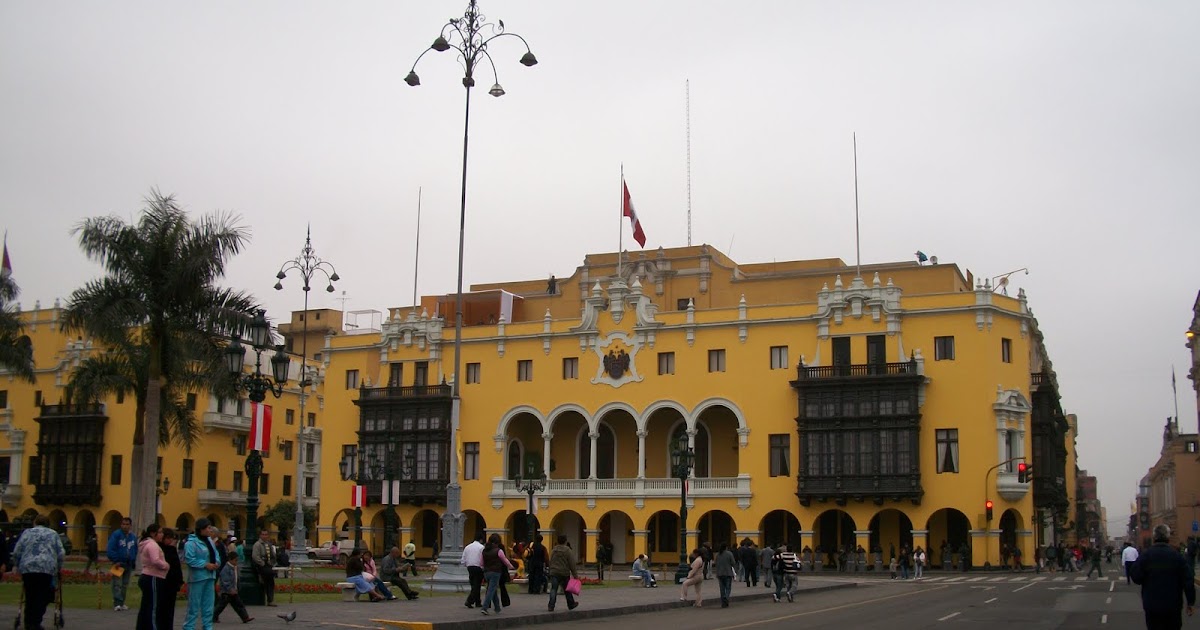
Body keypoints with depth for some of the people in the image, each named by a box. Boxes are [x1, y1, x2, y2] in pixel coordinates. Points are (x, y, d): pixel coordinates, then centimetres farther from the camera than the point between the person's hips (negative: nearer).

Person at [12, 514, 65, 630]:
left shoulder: (27, 532, 16)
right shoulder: (53, 534, 15)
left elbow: (16, 553, 9)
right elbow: (61, 554, 8)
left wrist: (18, 567, 21)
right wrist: (58, 568, 20)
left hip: (27, 568, 1)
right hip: (47, 568, -1)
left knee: (30, 597, 9)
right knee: (42, 598, 2)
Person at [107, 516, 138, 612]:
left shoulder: (133, 536, 9)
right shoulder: (116, 535, -8)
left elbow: (135, 550, 16)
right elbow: (110, 549, -12)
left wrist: (133, 561, 6)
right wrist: (115, 561, -16)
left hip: (128, 564, 6)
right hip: (118, 563, -6)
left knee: (125, 585, 10)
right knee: (117, 584, -10)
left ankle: (121, 603, 17)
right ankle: (117, 603, -11)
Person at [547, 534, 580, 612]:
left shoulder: (553, 550, 6)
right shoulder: (568, 551, -8)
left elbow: (550, 562, 14)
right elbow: (572, 564, -8)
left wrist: (550, 571, 23)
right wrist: (575, 575, -4)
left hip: (554, 573, 2)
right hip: (564, 573, -2)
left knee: (553, 589, -2)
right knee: (567, 590, 13)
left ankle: (551, 606, -15)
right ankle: (571, 605, 28)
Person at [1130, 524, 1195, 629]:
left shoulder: (1145, 556, -9)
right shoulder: (1177, 556, -9)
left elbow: (1136, 578, -10)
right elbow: (1188, 581, -10)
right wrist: (1191, 602, 0)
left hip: (1152, 606, 0)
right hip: (1173, 606, 0)